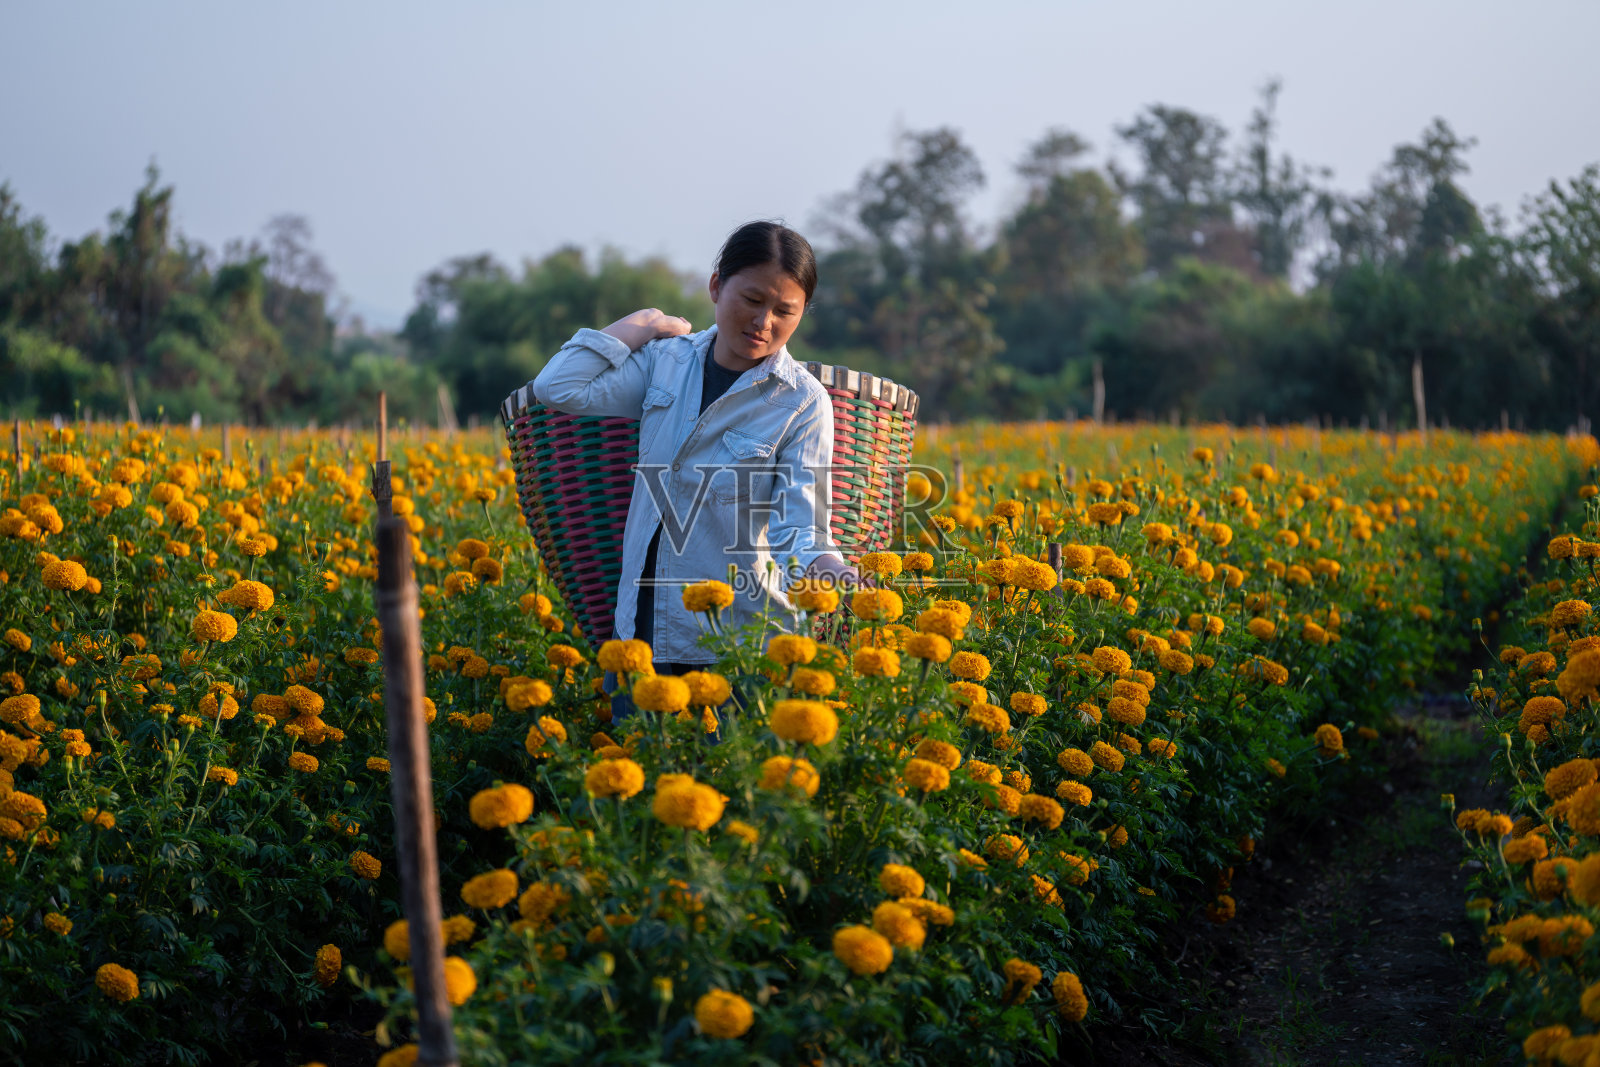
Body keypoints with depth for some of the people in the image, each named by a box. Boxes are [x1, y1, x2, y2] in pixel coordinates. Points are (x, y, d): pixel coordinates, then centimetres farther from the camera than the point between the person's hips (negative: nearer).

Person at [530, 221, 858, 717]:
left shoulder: (803, 403, -6)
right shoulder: (665, 362, 4)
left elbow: (798, 524, -14)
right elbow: (557, 388, -5)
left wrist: (829, 569, -37)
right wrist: (642, 324, 2)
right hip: (641, 630, 4)